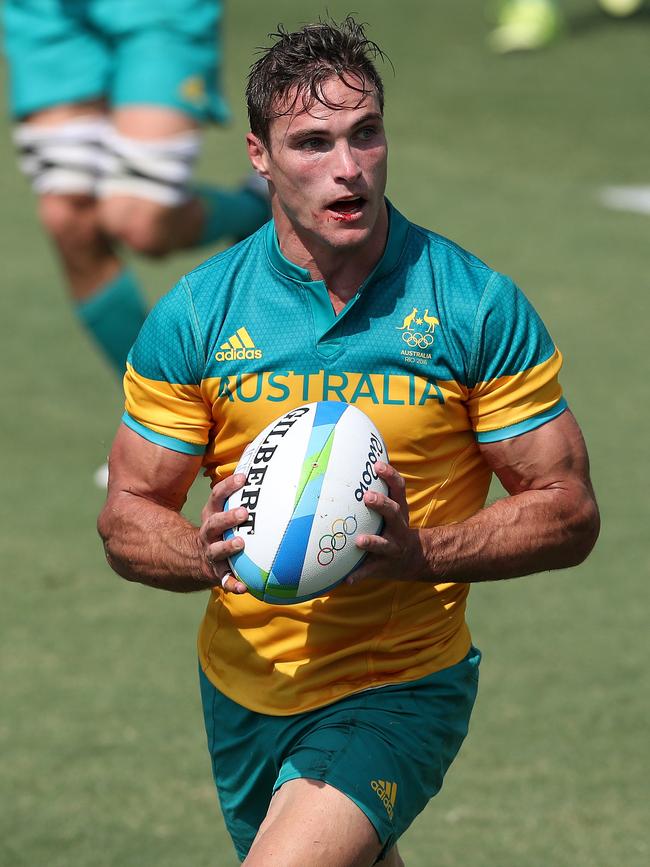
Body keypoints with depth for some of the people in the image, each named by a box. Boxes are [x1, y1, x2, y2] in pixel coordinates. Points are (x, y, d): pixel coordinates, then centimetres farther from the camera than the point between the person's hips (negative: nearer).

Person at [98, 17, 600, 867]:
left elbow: (568, 513, -9)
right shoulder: (193, 316, -6)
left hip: (401, 686, -4)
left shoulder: (481, 308, -12)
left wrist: (417, 554, -25)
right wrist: (207, 555, -24)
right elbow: (128, 517, -1)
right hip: (242, 692, 4)